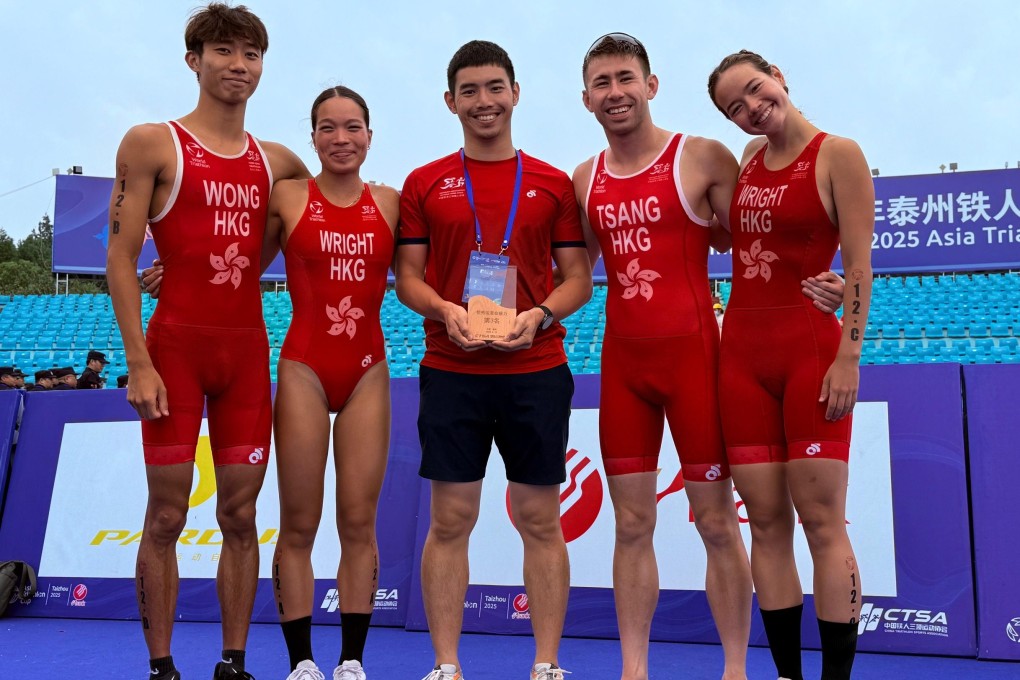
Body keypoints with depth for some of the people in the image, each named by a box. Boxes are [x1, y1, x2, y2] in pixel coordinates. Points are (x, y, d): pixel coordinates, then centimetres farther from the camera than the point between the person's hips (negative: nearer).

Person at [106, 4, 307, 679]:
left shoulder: (278, 162, 12)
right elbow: (121, 255, -4)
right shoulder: (152, 144, 1)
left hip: (248, 349, 4)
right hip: (175, 345, -3)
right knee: (167, 515, 1)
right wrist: (138, 361, -12)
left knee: (240, 514, 6)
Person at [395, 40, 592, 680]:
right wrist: (446, 311, -13)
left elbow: (578, 277, 7)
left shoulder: (552, 183, 7)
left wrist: (539, 315, -12)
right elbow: (408, 276, 6)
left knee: (541, 519, 5)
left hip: (537, 371, 0)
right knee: (450, 520, 3)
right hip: (451, 372, 0)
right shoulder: (424, 184, 8)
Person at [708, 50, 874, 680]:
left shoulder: (838, 154, -3)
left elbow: (859, 265, -9)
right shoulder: (747, 159, 14)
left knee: (822, 520, -3)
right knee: (766, 521, 6)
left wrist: (849, 358, -15)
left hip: (811, 347, -5)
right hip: (742, 350, 6)